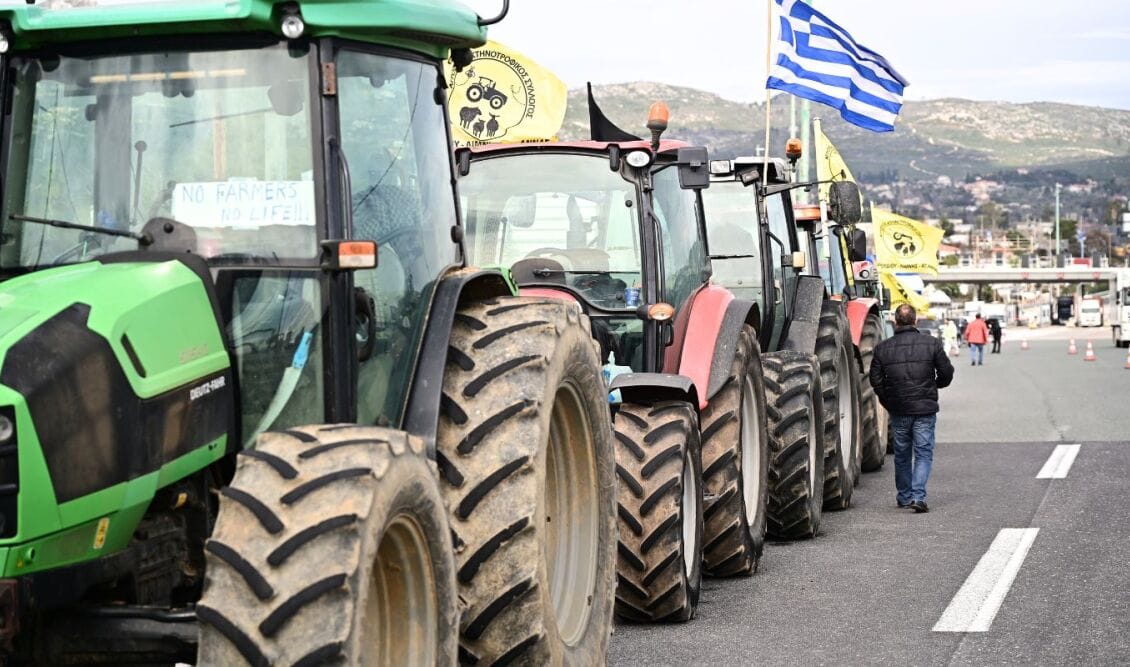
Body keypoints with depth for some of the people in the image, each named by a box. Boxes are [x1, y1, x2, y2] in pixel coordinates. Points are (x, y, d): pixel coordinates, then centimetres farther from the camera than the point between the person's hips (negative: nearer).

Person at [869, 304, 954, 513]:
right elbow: (946, 373, -2)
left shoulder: (883, 348, -2)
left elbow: (875, 380, 1)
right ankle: (918, 496, -12)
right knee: (923, 453, 3)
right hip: (925, 409, -2)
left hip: (898, 410, 2)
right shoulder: (932, 344, -6)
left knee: (902, 454, 16)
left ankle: (904, 496, 24)